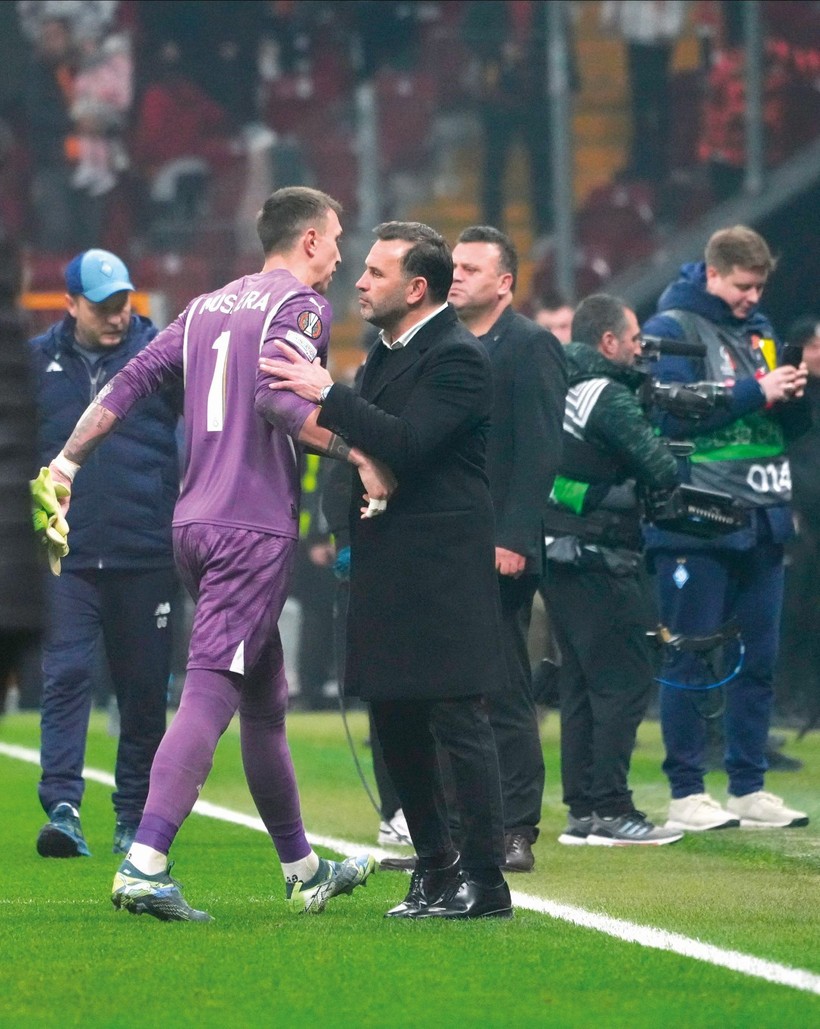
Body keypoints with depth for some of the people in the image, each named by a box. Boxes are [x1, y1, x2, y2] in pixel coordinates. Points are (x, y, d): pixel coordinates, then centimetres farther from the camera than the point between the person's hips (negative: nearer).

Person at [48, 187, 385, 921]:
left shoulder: (208, 308, 18)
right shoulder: (301, 305, -4)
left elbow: (132, 382, 15)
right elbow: (277, 398, -21)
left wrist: (68, 460, 17)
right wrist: (358, 455, -21)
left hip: (194, 525, 9)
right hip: (255, 529, -9)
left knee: (265, 701, 18)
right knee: (210, 695, -15)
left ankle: (302, 868, 27)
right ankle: (144, 866, -26)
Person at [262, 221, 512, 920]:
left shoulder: (459, 358, -12)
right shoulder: (389, 351, 17)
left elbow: (407, 444, -24)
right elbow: (362, 443, 20)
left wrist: (328, 395, -23)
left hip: (443, 568, -9)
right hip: (389, 569, 9)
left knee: (458, 721, -7)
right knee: (397, 724, 12)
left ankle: (485, 882, -4)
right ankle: (436, 865, 22)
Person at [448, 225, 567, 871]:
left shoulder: (531, 347, -5)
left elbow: (539, 453, -13)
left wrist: (513, 540, -19)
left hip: (499, 551, -7)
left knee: (506, 696, -5)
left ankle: (516, 835, -2)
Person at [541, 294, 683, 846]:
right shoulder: (608, 397, -14)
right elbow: (661, 469, -18)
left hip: (558, 556, 9)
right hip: (599, 562, -9)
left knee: (582, 685, 12)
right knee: (626, 680, -6)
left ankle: (582, 810, 13)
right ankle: (610, 810, -8)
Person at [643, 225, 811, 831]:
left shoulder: (759, 332, 17)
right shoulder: (671, 329, -4)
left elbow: (790, 427, 20)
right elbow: (673, 412, -17)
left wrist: (796, 390, -2)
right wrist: (755, 394, -17)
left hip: (762, 523, 7)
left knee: (758, 661, 8)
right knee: (692, 662, -2)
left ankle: (749, 788, 14)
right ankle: (686, 792, 2)